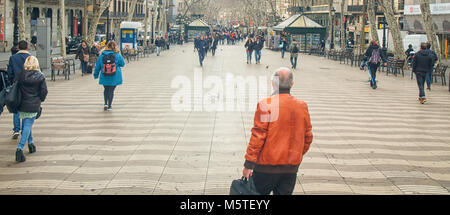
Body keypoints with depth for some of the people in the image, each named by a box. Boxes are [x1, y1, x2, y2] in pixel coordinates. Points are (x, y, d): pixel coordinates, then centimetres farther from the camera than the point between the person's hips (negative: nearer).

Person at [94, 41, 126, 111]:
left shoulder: (101, 56, -5)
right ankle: (109, 106, 11)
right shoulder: (117, 55, -11)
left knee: (106, 90, 21)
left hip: (104, 77, 2)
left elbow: (97, 66, 3)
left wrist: (96, 75, 16)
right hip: (114, 78, -2)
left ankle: (106, 103, 11)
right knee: (111, 90, 8)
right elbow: (122, 64, 3)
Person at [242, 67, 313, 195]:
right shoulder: (302, 107, 3)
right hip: (291, 168, 4)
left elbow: (257, 137, -13)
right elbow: (308, 138, 11)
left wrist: (248, 164, -8)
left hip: (267, 166, -4)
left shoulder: (266, 105, -13)